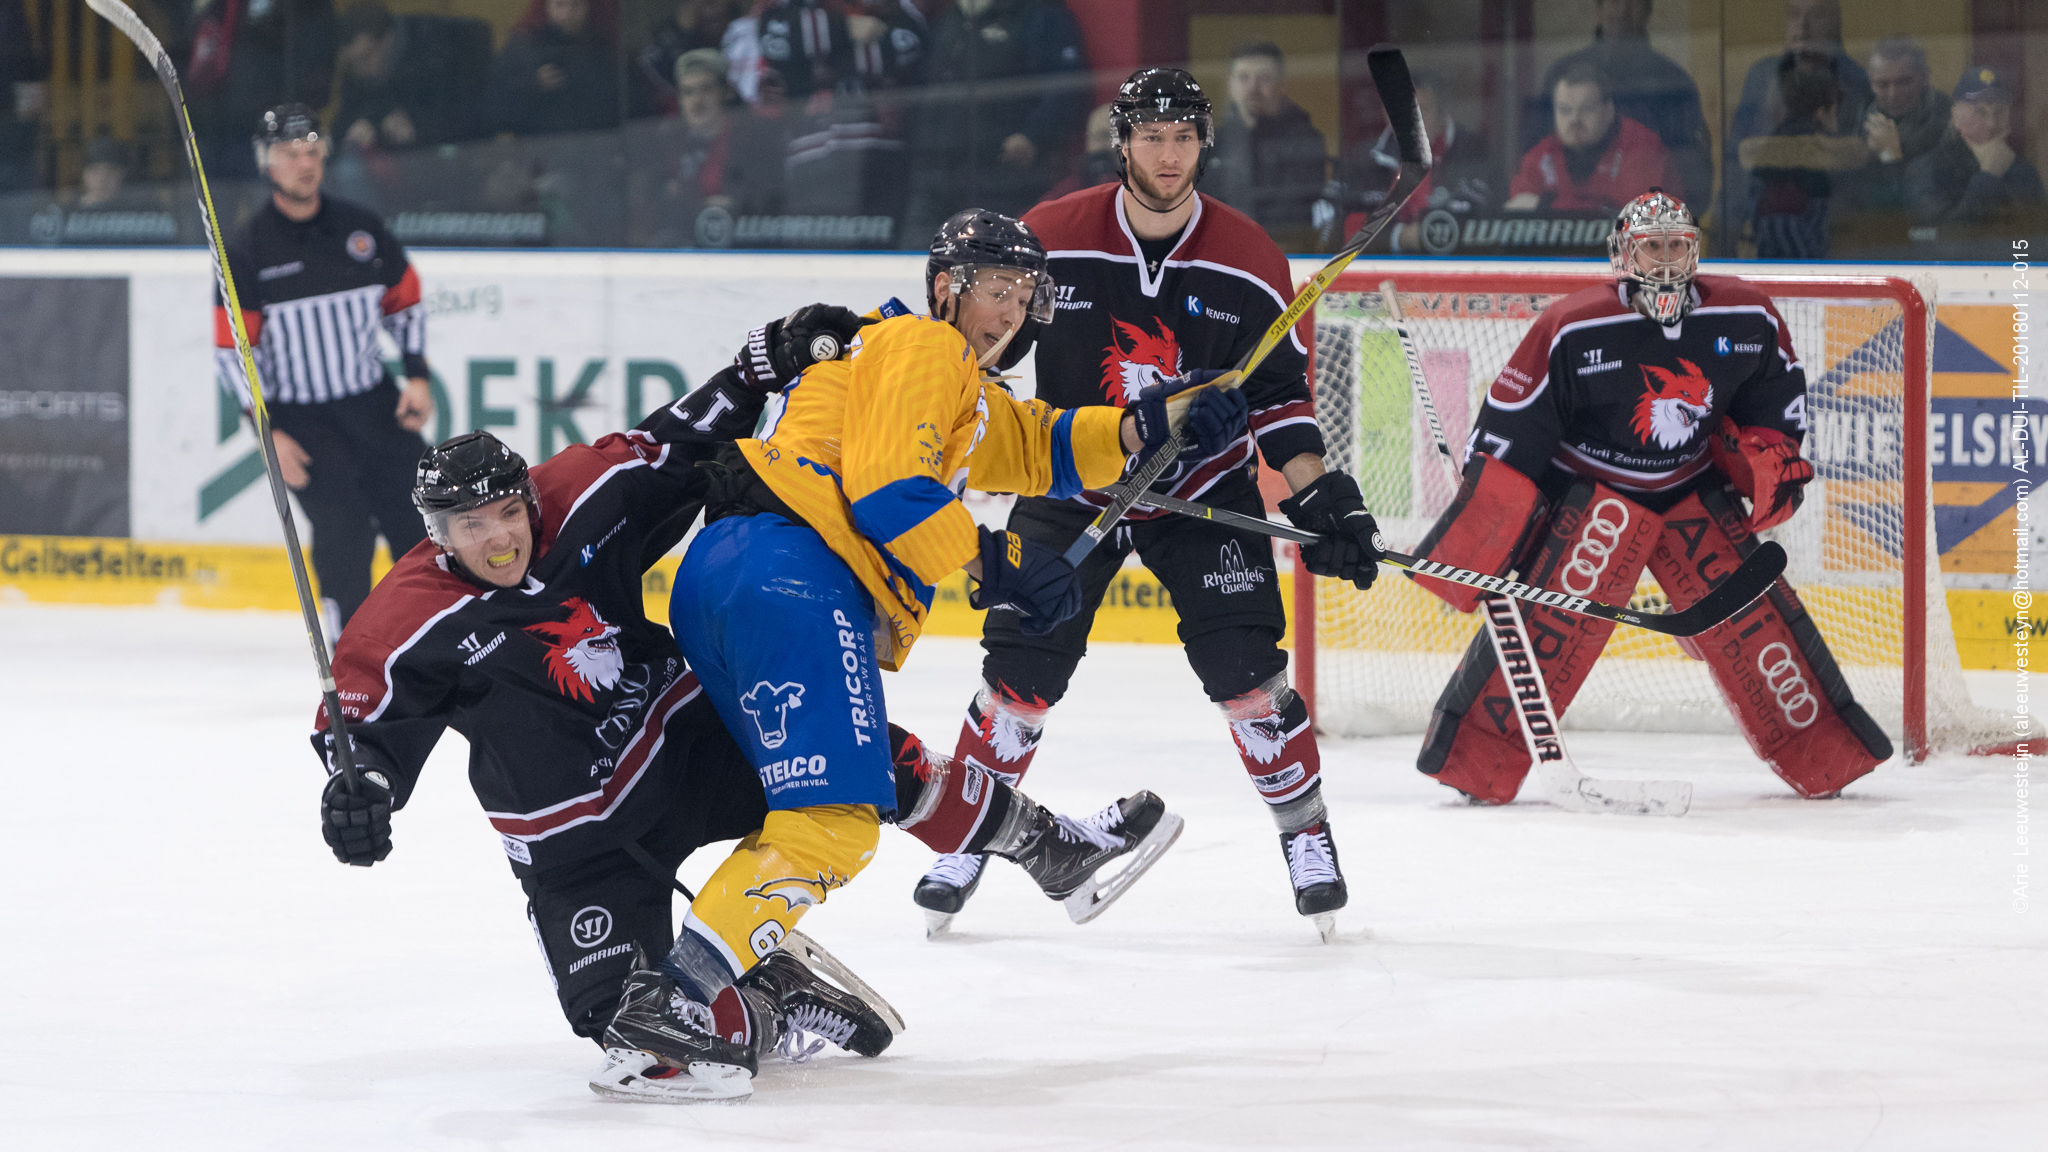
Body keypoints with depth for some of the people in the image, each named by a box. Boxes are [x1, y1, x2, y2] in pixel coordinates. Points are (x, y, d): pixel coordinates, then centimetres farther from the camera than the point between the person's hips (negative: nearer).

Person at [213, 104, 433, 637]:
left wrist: (417, 376, 3)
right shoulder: (247, 249, -9)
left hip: (375, 402, 4)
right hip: (300, 415, -4)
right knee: (344, 527, -16)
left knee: (417, 518, 5)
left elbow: (404, 301, 15)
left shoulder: (360, 227, 2)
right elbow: (232, 350, -9)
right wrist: (270, 433, -15)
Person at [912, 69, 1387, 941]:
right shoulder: (1051, 239, -12)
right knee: (1022, 670, -6)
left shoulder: (1249, 262, -8)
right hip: (1070, 487, 0)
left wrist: (1318, 498, -10)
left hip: (1205, 488, 0)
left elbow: (1276, 393, -1)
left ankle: (1306, 834, 4)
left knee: (1244, 666, -12)